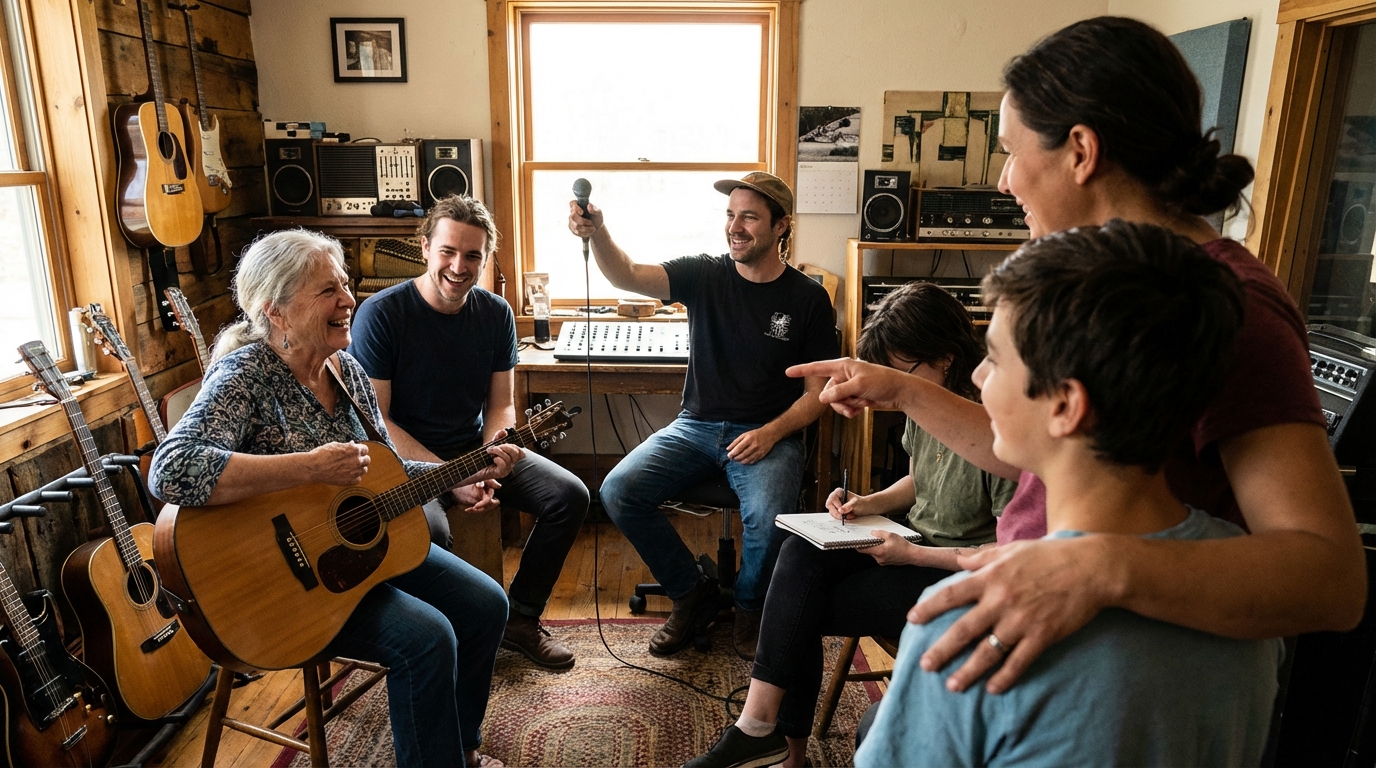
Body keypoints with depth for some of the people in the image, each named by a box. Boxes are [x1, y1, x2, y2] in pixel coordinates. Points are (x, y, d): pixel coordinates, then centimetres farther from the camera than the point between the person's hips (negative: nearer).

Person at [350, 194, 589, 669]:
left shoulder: (495, 314, 1)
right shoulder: (381, 314, -14)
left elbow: (500, 405, 6)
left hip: (476, 450, 5)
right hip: (404, 460, -5)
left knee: (569, 495, -13)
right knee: (430, 531, -35)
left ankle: (520, 619, 5)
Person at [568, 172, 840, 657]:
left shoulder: (808, 299, 0)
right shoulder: (705, 276, 2)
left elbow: (817, 393, 1)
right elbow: (629, 277, -15)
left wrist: (771, 433, -16)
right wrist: (597, 234, -36)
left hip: (769, 435, -2)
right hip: (696, 426, 3)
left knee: (767, 517, -32)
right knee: (618, 491, -18)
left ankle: (749, 606, 4)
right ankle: (692, 593, 4)